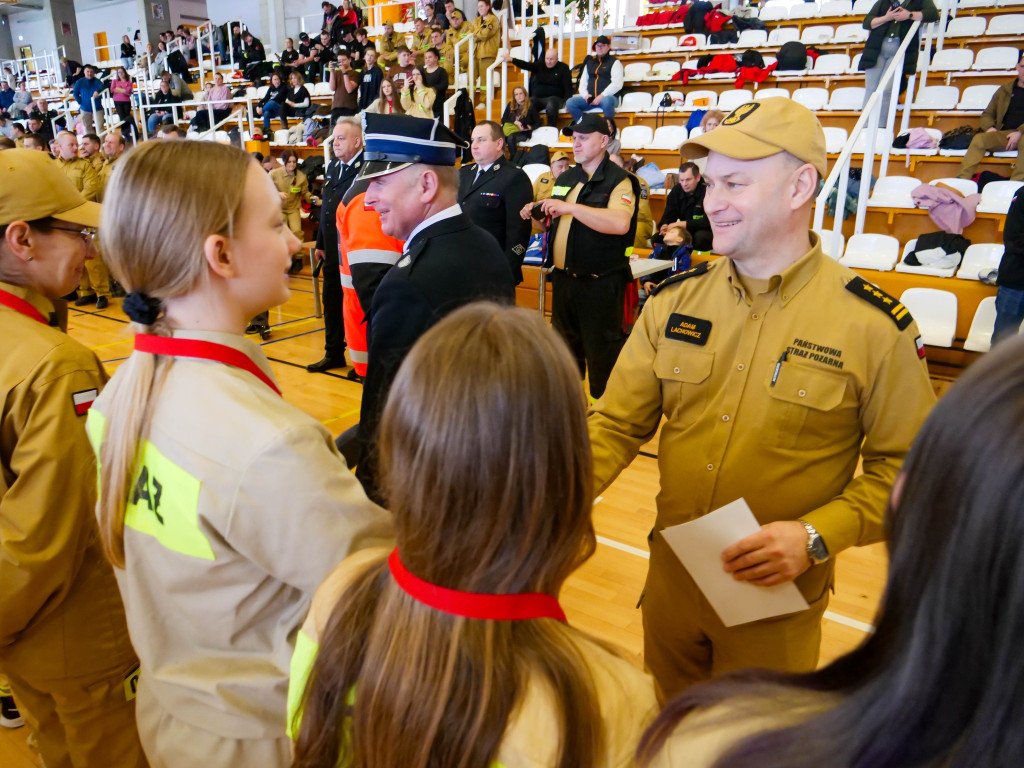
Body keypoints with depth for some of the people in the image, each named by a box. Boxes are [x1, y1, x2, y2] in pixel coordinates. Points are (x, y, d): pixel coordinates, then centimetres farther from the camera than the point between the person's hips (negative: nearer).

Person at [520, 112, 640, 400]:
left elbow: (620, 223, -27)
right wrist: (537, 216, 1)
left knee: (601, 351, 0)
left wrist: (570, 207, -25)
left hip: (600, 282, -7)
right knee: (564, 345, 18)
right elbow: (550, 226, 24)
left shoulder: (618, 180, -8)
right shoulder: (565, 179, 15)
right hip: (563, 278, 7)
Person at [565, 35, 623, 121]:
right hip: (590, 98, 5)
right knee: (570, 103, -20)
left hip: (608, 96, -5)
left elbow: (617, 84, -6)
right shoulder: (590, 62, 25)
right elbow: (583, 82, 22)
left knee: (607, 101, -42)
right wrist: (585, 95, 0)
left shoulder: (614, 62, 8)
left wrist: (602, 96, -16)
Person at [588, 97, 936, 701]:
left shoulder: (876, 326, -14)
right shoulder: (676, 300, -5)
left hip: (776, 597, -3)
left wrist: (816, 536, -20)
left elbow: (906, 466, -8)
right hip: (669, 578, 4)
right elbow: (617, 424, -4)